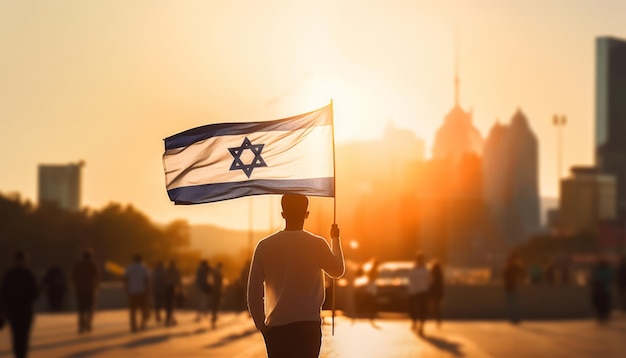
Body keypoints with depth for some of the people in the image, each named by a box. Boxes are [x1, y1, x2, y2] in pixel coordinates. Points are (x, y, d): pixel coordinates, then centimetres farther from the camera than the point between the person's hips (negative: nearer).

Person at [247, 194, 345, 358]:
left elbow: (253, 290, -2)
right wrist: (336, 240, 30)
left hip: (276, 326, 1)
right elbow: (337, 270, 16)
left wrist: (261, 324, 9)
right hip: (309, 324, -1)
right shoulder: (317, 244, -4)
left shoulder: (265, 246, -1)